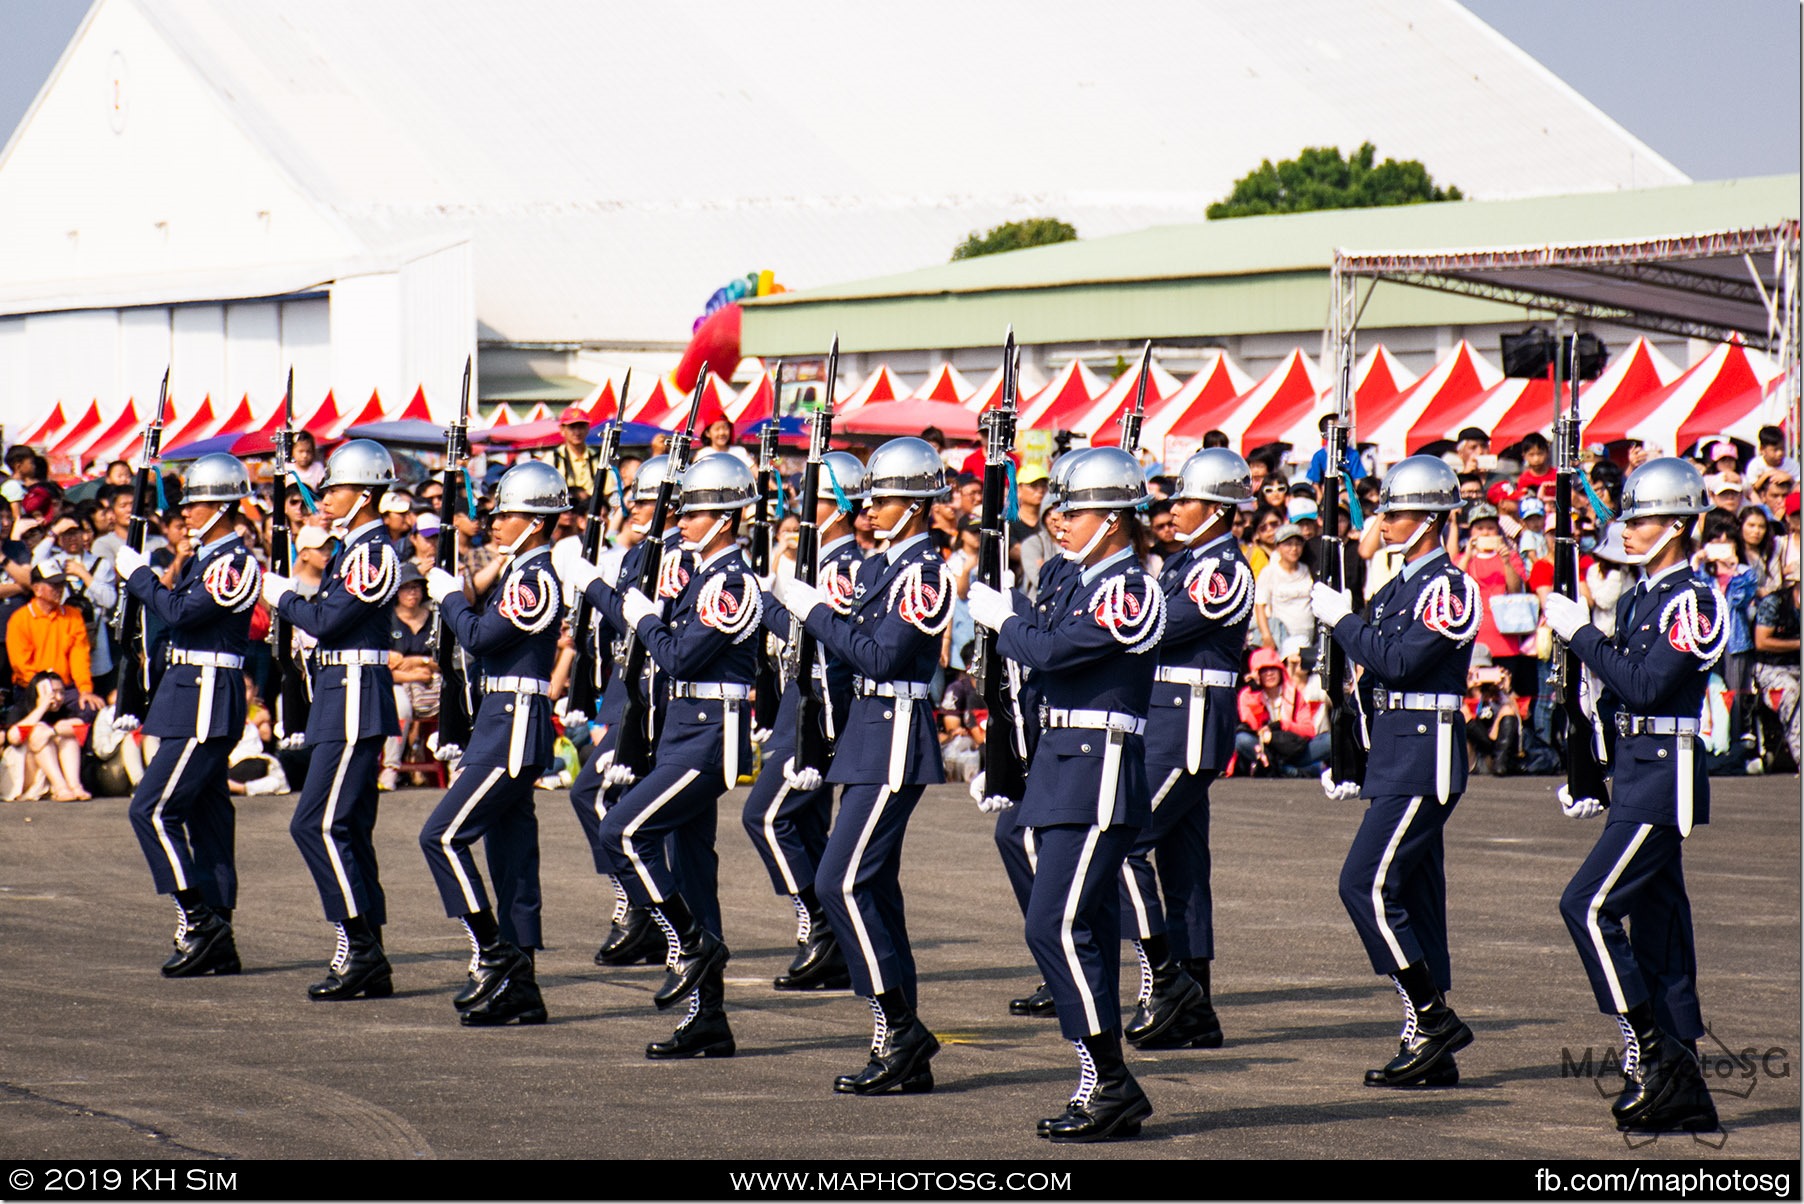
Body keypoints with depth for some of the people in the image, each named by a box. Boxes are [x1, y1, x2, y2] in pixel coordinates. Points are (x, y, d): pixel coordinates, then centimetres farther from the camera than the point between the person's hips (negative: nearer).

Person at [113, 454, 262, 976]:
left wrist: (137, 573, -11)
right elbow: (177, 612, 17)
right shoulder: (205, 557, 17)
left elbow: (180, 613, -23)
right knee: (205, 816, 10)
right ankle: (217, 941, 12)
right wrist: (147, 578, 5)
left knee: (152, 809, -12)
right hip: (193, 698, 10)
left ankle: (198, 917, -10)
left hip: (207, 701, -10)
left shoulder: (234, 562, -14)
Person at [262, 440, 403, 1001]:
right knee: (347, 830, 10)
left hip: (355, 701, -10)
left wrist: (281, 595, -4)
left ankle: (359, 947, -10)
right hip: (340, 699, 10)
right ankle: (369, 962, 13)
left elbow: (325, 620, -19)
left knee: (318, 824, -12)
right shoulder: (351, 548, 16)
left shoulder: (373, 552, -14)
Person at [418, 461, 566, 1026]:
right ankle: (517, 986, 13)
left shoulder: (535, 578, -15)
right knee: (511, 853, 10)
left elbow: (480, 637, -19)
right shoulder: (520, 572, 16)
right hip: (505, 723, 10)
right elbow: (488, 636, 19)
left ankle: (494, 956, -9)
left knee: (442, 835, -11)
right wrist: (457, 597, 8)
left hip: (514, 726, -10)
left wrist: (450, 595, -5)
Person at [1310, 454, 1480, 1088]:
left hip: (1425, 756, -10)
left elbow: (1400, 662, -22)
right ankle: (1430, 1047, 12)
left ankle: (1433, 1017, -8)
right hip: (1394, 753, 10)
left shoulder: (1448, 587, -12)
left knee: (1366, 884, -14)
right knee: (1411, 895, 9)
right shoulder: (1400, 585, 16)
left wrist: (1343, 619, -13)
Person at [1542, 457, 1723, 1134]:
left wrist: (1580, 633, -16)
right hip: (1634, 775, 9)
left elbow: (1644, 686, -21)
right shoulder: (1638, 600, 15)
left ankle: (1650, 1054, -10)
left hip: (1664, 777, -9)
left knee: (1588, 905, -14)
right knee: (1656, 926, 8)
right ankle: (1682, 1090, 11)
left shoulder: (1692, 601, -12)